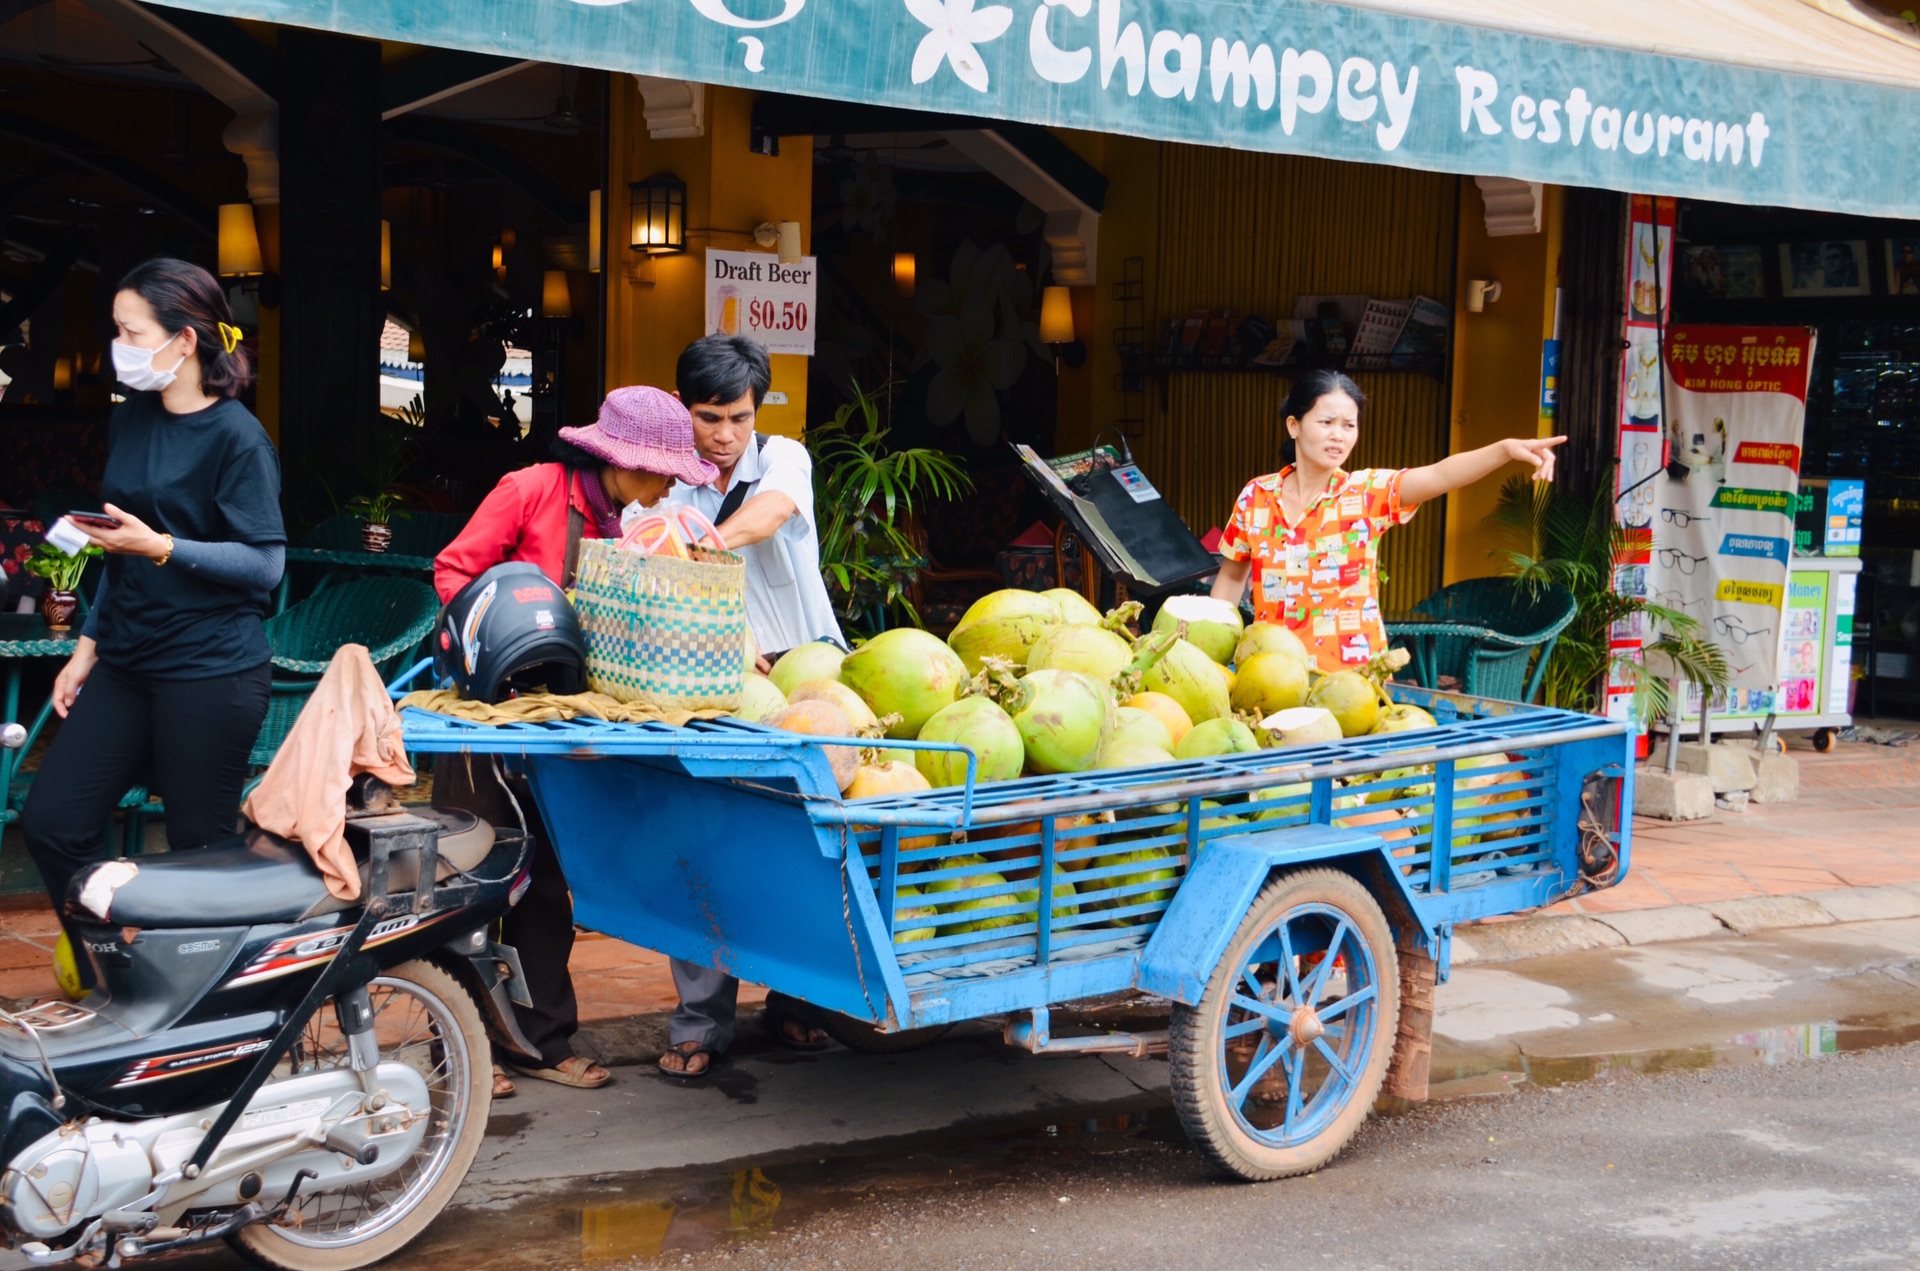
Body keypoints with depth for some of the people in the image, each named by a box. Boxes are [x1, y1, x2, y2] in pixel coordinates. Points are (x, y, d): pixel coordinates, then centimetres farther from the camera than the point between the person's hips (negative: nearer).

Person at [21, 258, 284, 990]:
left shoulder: (235, 437, -12)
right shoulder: (131, 419, 10)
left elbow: (265, 566, -14)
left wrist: (160, 547, -23)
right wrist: (86, 648, 15)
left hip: (211, 673, -7)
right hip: (128, 664, 7)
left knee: (199, 854, 1)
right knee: (51, 825, 3)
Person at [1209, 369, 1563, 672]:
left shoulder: (1368, 492, -6)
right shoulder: (1255, 496, 0)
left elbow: (1440, 475, -24)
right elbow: (1232, 575, 13)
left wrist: (1506, 449, -40)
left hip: (1353, 675, -1)